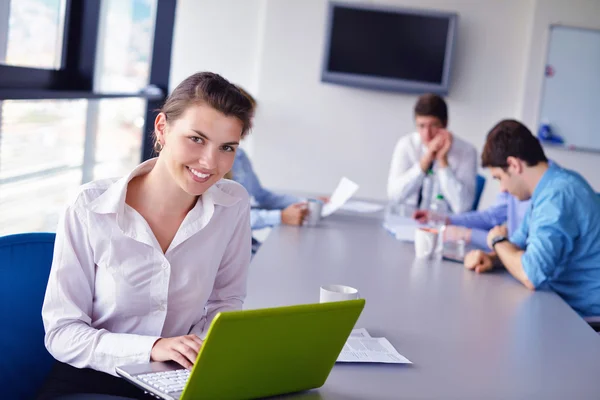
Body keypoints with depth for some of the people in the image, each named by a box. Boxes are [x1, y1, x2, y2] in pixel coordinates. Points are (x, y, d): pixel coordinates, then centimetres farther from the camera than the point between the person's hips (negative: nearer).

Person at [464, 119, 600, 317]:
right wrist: (492, 258, -3)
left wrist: (499, 241, -11)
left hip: (581, 316, -8)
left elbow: (532, 276, -30)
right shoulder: (551, 186, 6)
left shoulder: (557, 195, -24)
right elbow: (520, 242, 18)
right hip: (563, 302, 8)